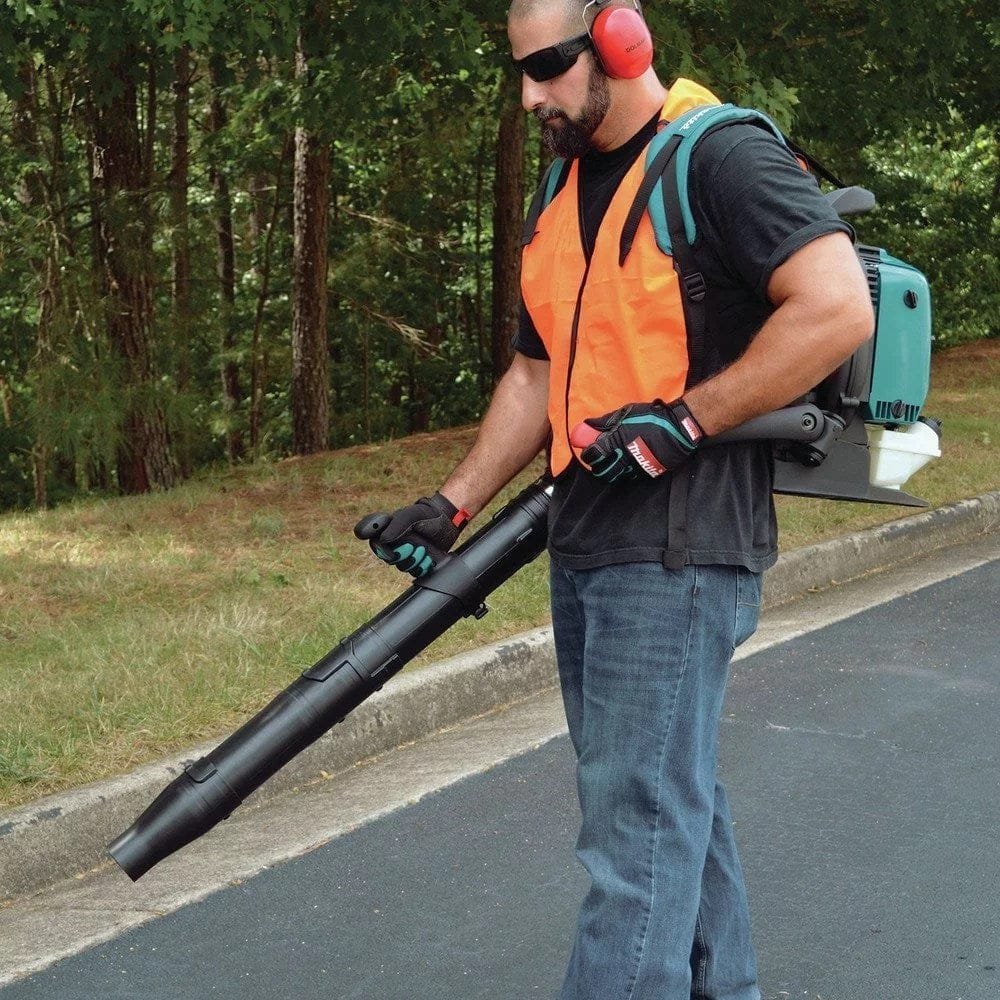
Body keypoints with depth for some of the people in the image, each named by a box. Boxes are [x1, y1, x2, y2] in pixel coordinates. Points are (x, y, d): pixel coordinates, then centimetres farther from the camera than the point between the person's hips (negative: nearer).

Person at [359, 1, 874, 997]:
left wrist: (683, 421, -20)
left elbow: (839, 309, -21)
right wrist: (451, 507, 17)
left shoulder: (721, 158, -11)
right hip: (585, 543, 9)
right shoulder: (566, 195, 16)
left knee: (637, 822, -8)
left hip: (678, 549, -9)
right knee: (676, 794, 16)